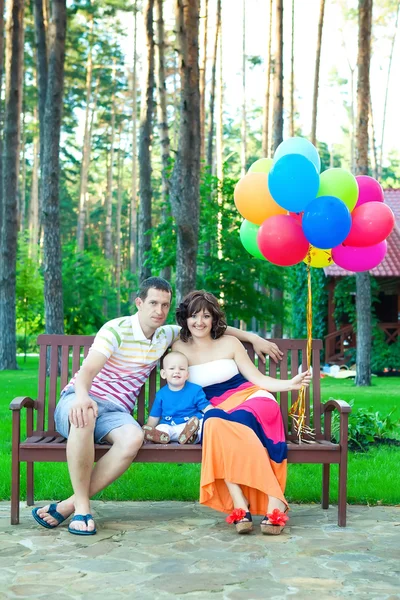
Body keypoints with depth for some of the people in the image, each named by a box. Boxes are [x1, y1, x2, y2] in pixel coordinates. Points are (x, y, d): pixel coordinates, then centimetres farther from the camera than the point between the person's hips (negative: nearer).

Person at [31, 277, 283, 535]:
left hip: (117, 411, 5)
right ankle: (82, 504, -33)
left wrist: (253, 337, 22)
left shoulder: (166, 335, 14)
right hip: (79, 400, -4)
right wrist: (82, 396, -44)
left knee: (134, 438, -34)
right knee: (85, 415, -44)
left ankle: (69, 505, -31)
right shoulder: (117, 330, -7)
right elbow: (88, 370, -21)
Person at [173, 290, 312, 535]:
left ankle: (275, 501, -41)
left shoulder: (229, 343, 7)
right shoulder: (179, 348, 8)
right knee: (215, 423, -37)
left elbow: (257, 378, 6)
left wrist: (290, 384, -9)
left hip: (250, 398, 0)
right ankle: (240, 505, -43)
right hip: (216, 407, 1)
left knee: (237, 421, -37)